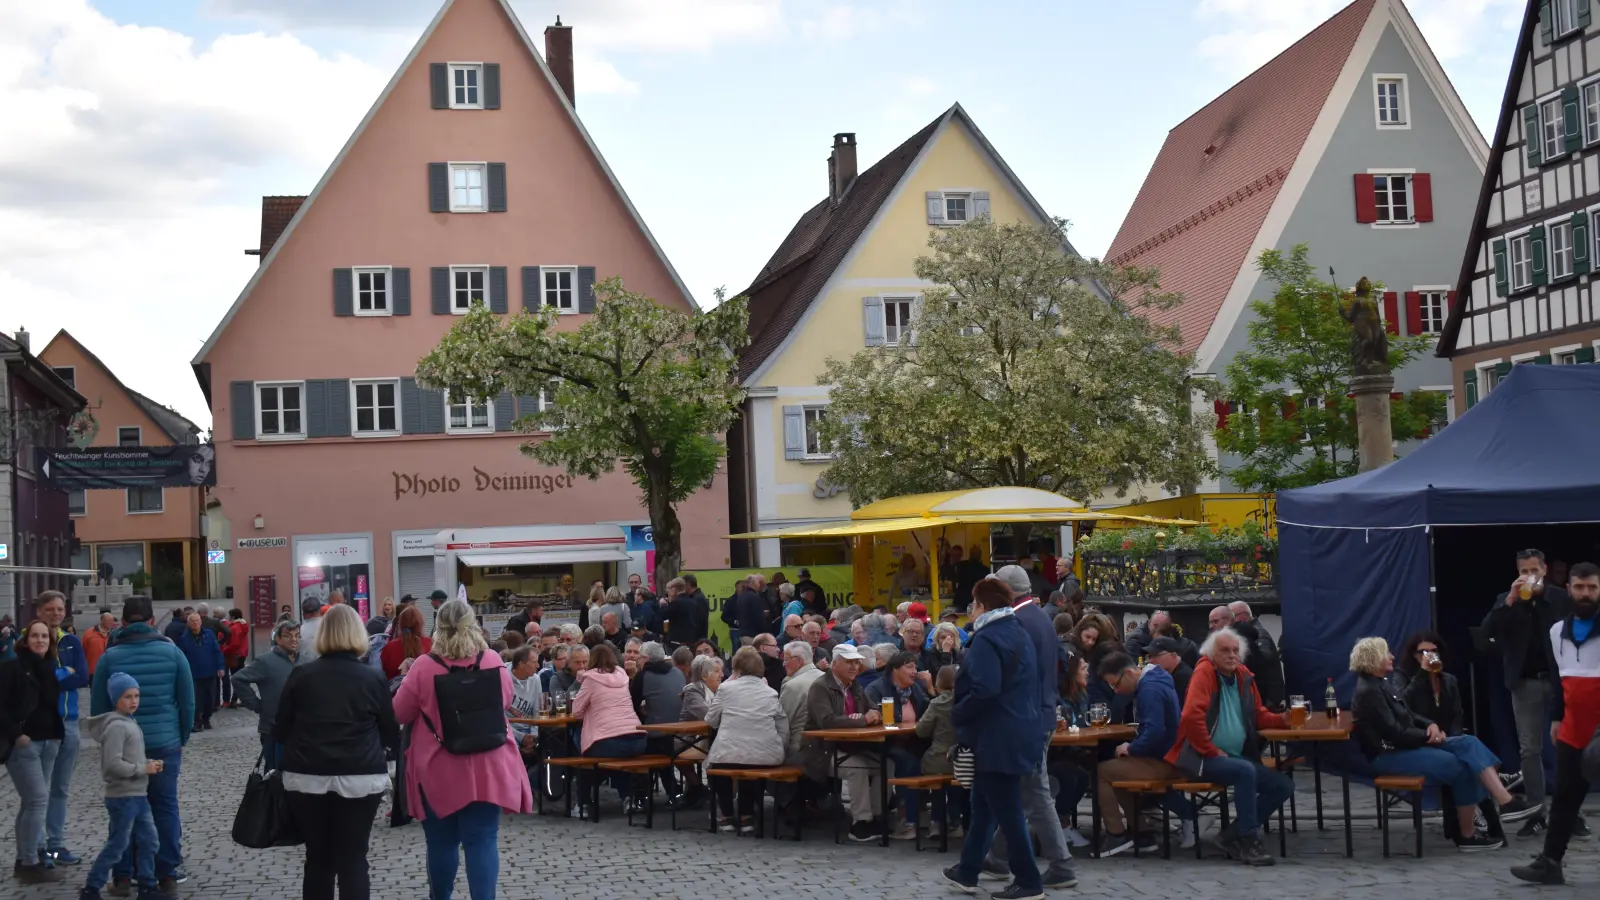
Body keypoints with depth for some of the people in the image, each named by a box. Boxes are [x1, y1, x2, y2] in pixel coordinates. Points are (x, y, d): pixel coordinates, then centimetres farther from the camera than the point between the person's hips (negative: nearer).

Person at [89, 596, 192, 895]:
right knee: (165, 807, 5)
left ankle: (122, 876, 11)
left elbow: (98, 706, 3)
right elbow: (187, 702, 1)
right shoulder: (172, 651, -1)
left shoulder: (110, 656, -1)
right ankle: (167, 876, 5)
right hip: (165, 743, 0)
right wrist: (182, 739, 11)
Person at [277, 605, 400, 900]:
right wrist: (380, 753, 26)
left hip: (307, 777, 1)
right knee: (353, 860, 2)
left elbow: (280, 730, 6)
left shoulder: (301, 675, -1)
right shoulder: (373, 679, -2)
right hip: (360, 778, -1)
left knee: (317, 858, 12)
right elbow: (390, 733, 5)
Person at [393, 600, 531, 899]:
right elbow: (506, 699, 14)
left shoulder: (423, 667, -12)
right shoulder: (493, 662, -5)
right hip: (487, 767, 1)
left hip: (439, 771, -1)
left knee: (441, 842, 12)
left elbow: (400, 714, 0)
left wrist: (407, 676, 15)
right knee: (482, 841, 1)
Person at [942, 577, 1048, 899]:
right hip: (1017, 731, 10)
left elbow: (984, 690, -28)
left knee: (1006, 810, -3)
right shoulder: (1019, 634, 14)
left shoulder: (987, 639, -17)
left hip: (996, 737, -10)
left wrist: (957, 715, -14)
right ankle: (967, 871, 26)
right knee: (984, 805, 18)